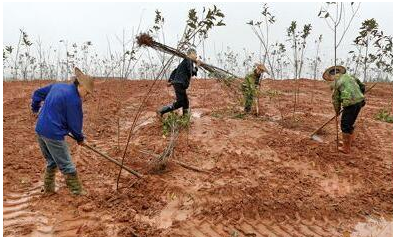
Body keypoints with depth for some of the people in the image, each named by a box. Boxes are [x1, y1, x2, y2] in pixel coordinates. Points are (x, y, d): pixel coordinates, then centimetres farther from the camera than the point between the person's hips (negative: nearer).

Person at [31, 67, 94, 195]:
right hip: (53, 134, -9)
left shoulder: (57, 86, 9)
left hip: (40, 130, 9)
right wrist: (80, 138, 7)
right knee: (67, 166, 2)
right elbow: (74, 123, -10)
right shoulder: (74, 99, -16)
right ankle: (77, 193, 10)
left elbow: (37, 93, 23)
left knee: (52, 161, 23)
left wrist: (35, 109, 38)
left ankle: (48, 189, 33)